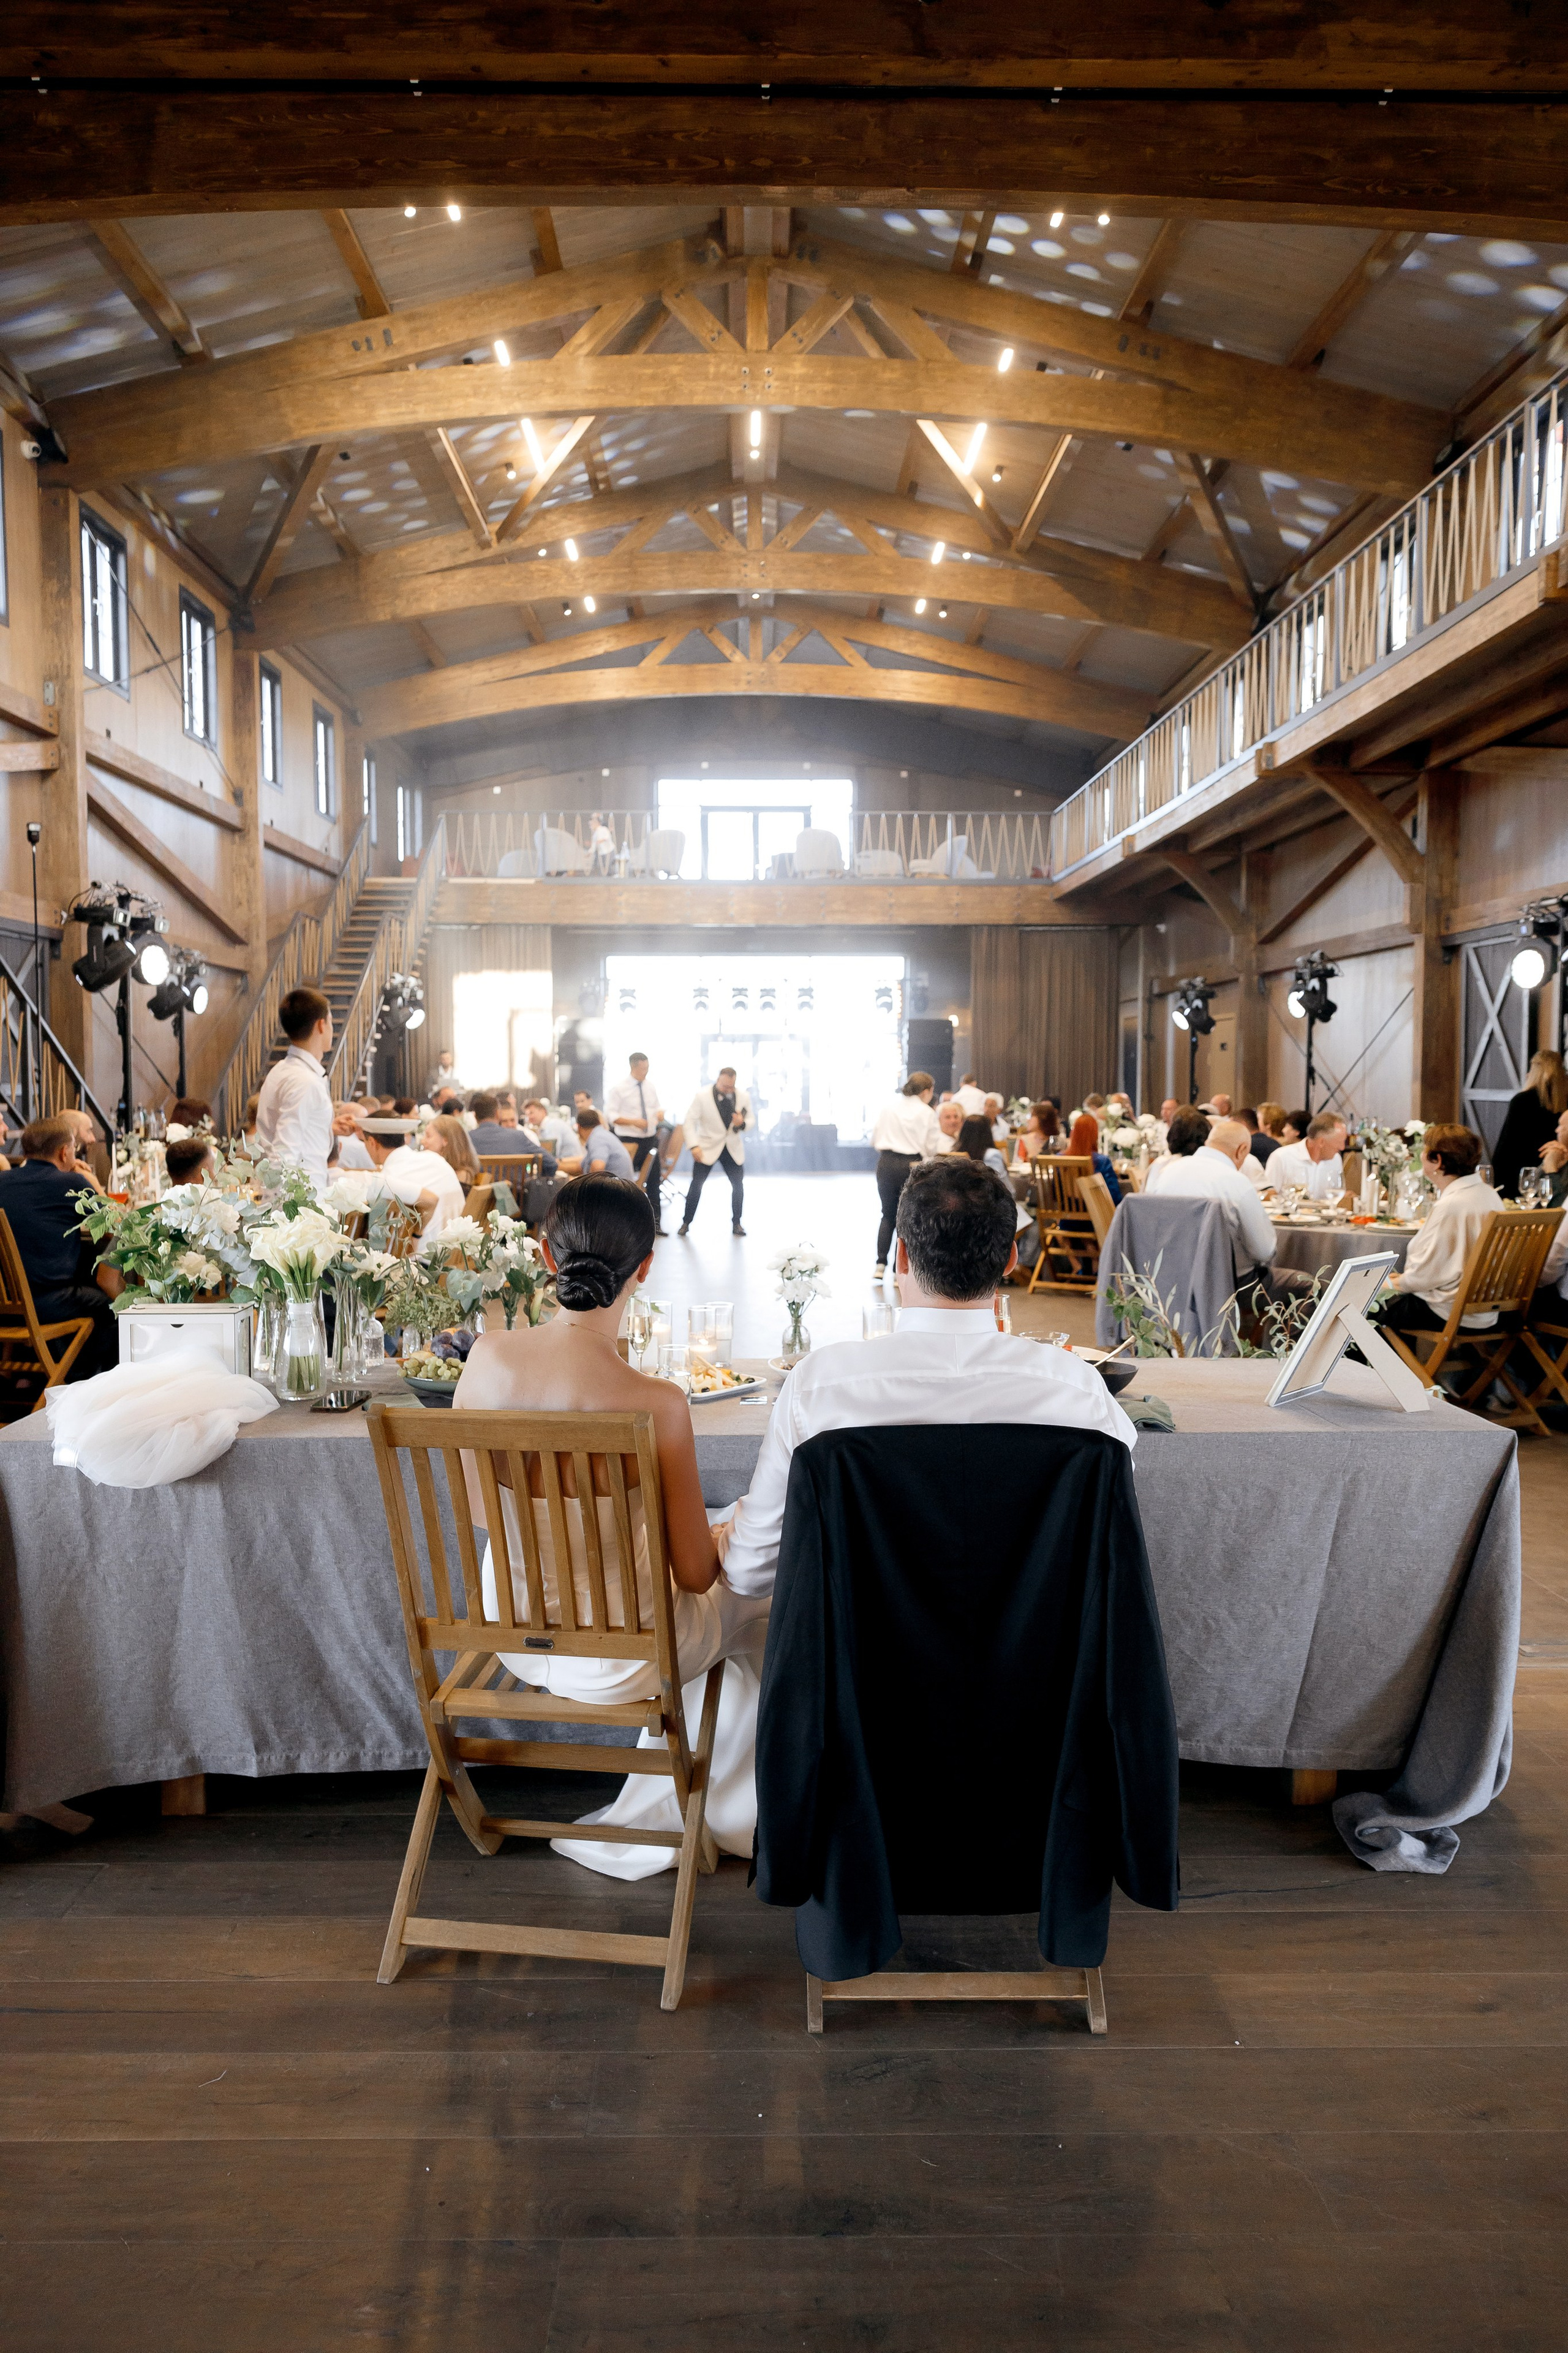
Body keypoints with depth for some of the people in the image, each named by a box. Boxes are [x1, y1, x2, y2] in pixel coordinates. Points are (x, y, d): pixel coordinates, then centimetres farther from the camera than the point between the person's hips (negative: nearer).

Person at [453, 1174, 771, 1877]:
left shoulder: (487, 1356, -16)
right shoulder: (655, 1404, -30)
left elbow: (473, 1505, 1)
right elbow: (694, 1572, -17)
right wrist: (719, 1546, 6)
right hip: (614, 1658, -5)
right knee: (766, 1593, 25)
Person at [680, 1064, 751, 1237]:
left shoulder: (743, 1096, -6)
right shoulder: (702, 1096, -14)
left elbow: (750, 1120, 5)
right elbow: (690, 1121, -11)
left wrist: (742, 1124, -20)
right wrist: (694, 1146, -22)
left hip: (733, 1148, 3)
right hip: (707, 1148, -3)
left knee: (738, 1185, 2)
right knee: (696, 1185, -3)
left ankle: (736, 1223, 17)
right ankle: (686, 1222, 9)